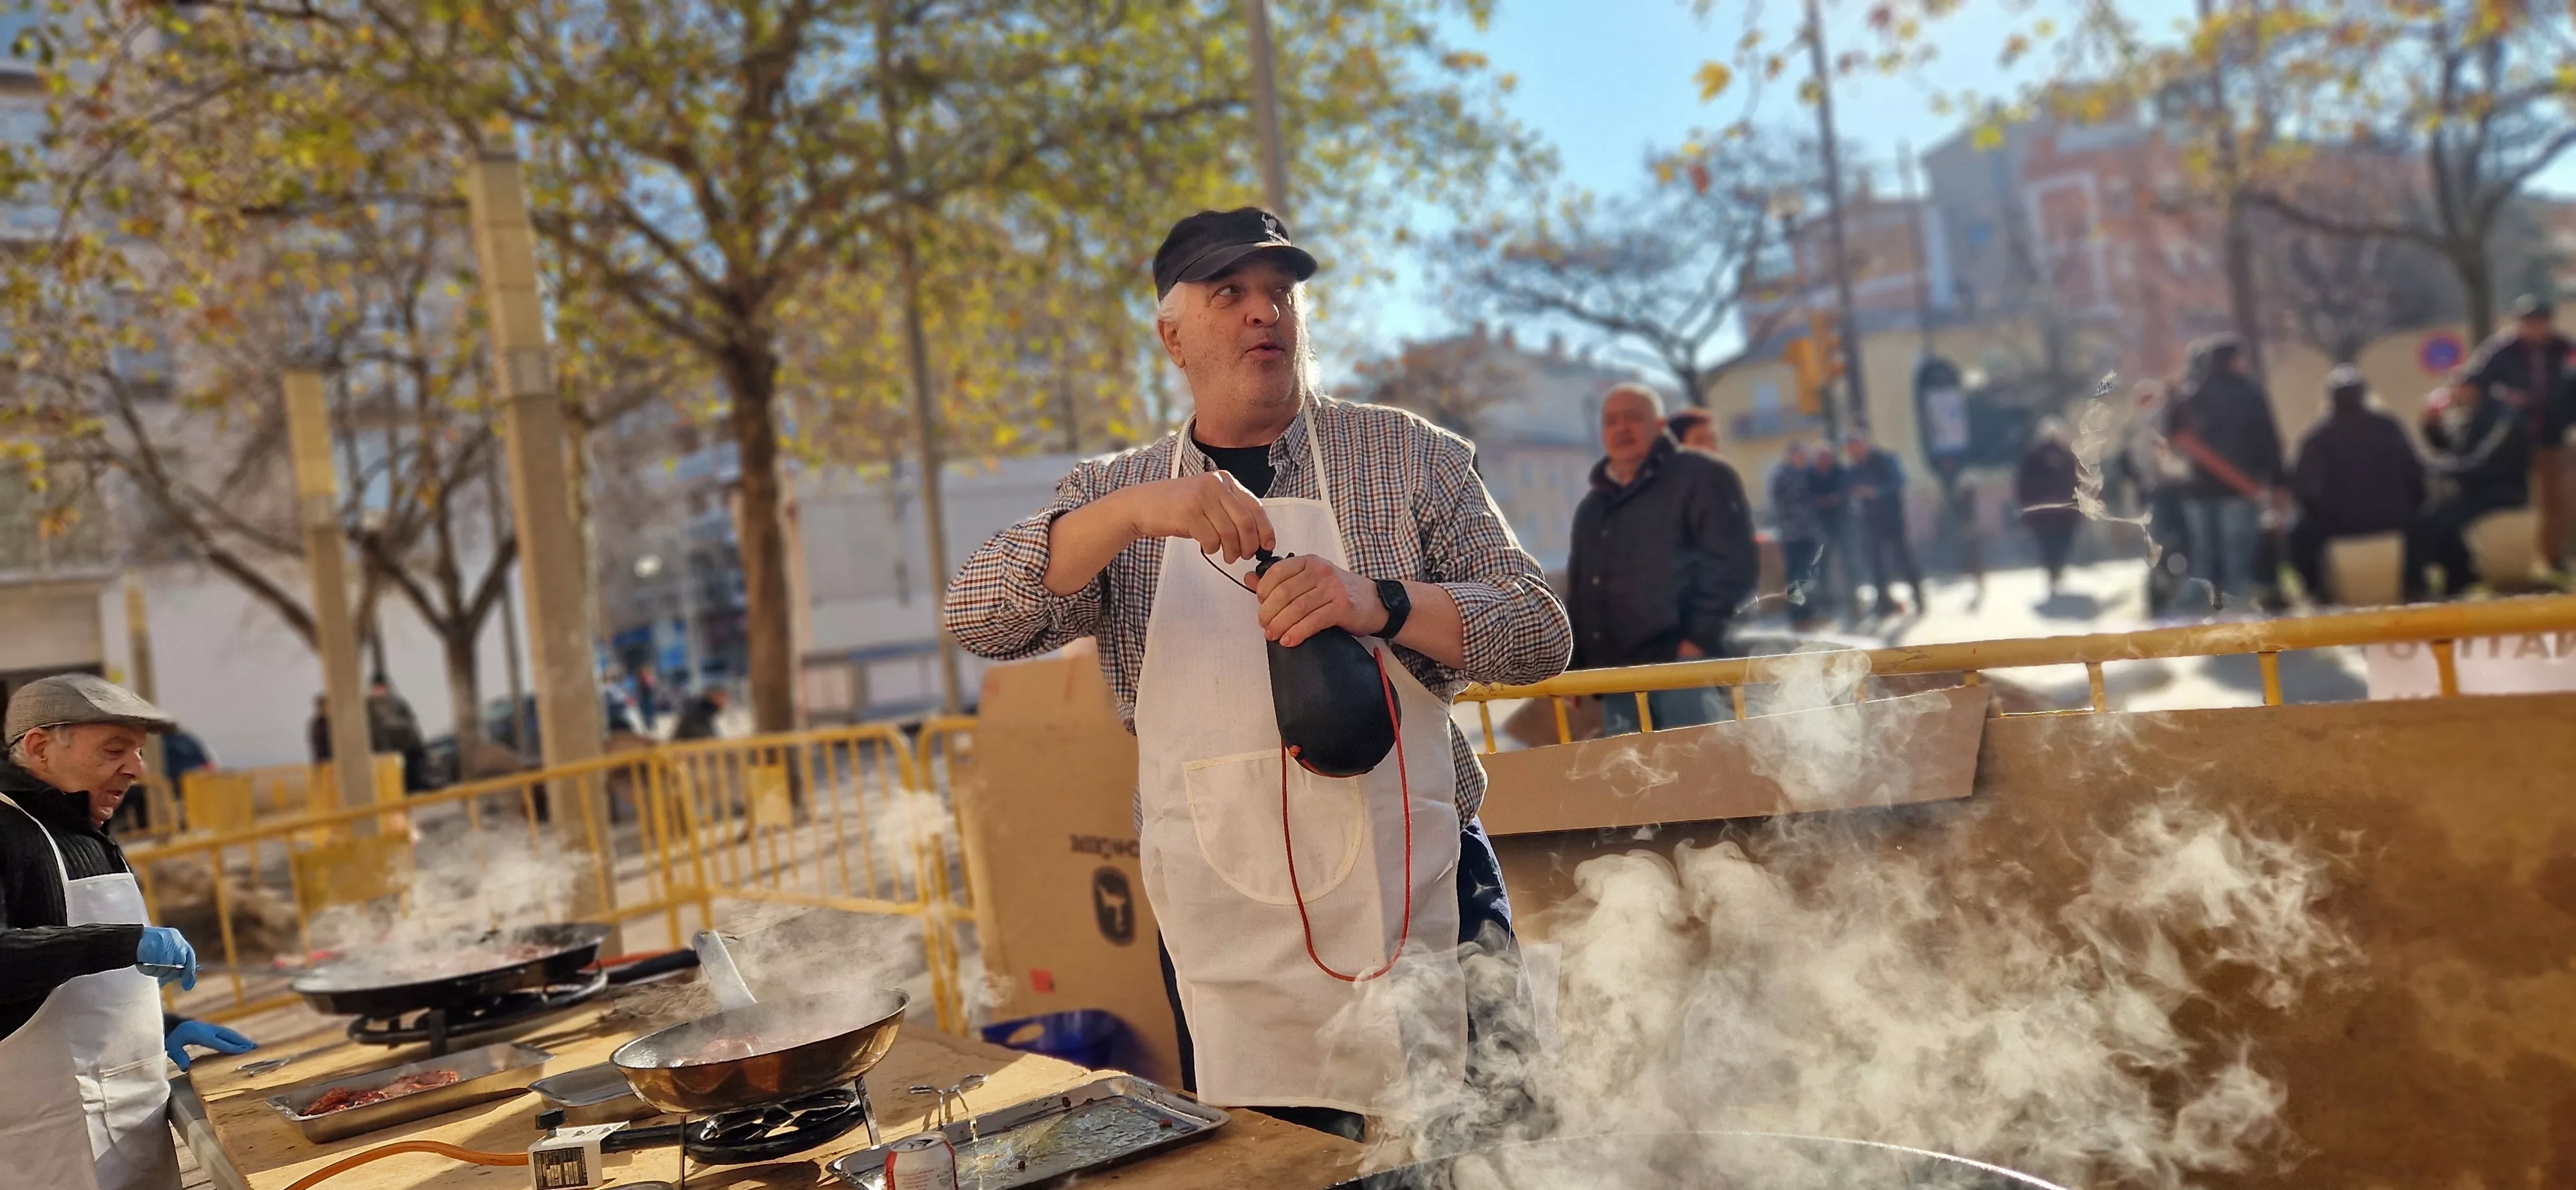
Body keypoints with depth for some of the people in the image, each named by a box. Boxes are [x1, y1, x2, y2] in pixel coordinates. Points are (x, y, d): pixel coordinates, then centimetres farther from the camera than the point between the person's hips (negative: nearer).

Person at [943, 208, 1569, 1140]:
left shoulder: (1410, 456, 2)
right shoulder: (1112, 496, 7)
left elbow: (1540, 634, -3)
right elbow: (976, 617, -8)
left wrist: (1379, 603, -22)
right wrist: (1136, 512, -24)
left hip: (1418, 898, -1)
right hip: (1221, 938, 1)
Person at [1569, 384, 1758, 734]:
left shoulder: (1700, 478, 0)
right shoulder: (1590, 508, 22)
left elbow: (1736, 564, -9)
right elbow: (1578, 591, 26)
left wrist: (1701, 638, -17)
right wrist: (1574, 665, 17)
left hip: (1683, 667, -7)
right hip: (1617, 675, 7)